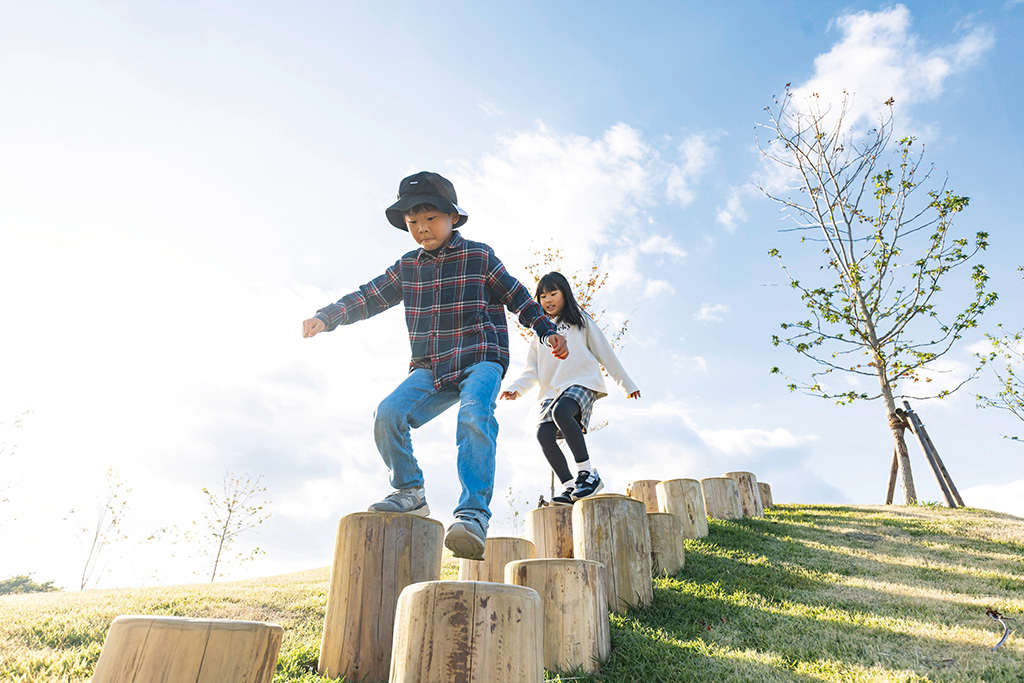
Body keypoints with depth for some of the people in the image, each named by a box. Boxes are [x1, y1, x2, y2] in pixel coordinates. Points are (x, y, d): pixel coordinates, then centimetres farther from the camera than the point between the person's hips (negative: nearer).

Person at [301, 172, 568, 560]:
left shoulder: (479, 257, 5)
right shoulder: (407, 268, 14)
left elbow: (516, 296, 11)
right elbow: (369, 297, 18)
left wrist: (547, 331, 4)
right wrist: (326, 318, 7)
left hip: (481, 358, -4)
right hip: (431, 367, 4)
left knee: (473, 416, -33)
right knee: (388, 413, -18)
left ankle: (474, 512, -33)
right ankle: (410, 493, 2)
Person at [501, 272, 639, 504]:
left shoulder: (580, 321, 16)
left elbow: (605, 353, 14)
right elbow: (532, 371, 19)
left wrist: (626, 384, 12)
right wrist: (516, 389, -1)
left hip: (582, 382, -5)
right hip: (552, 390, 5)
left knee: (561, 411, -35)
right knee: (544, 433, -20)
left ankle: (588, 473, -29)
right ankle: (570, 487, -19)